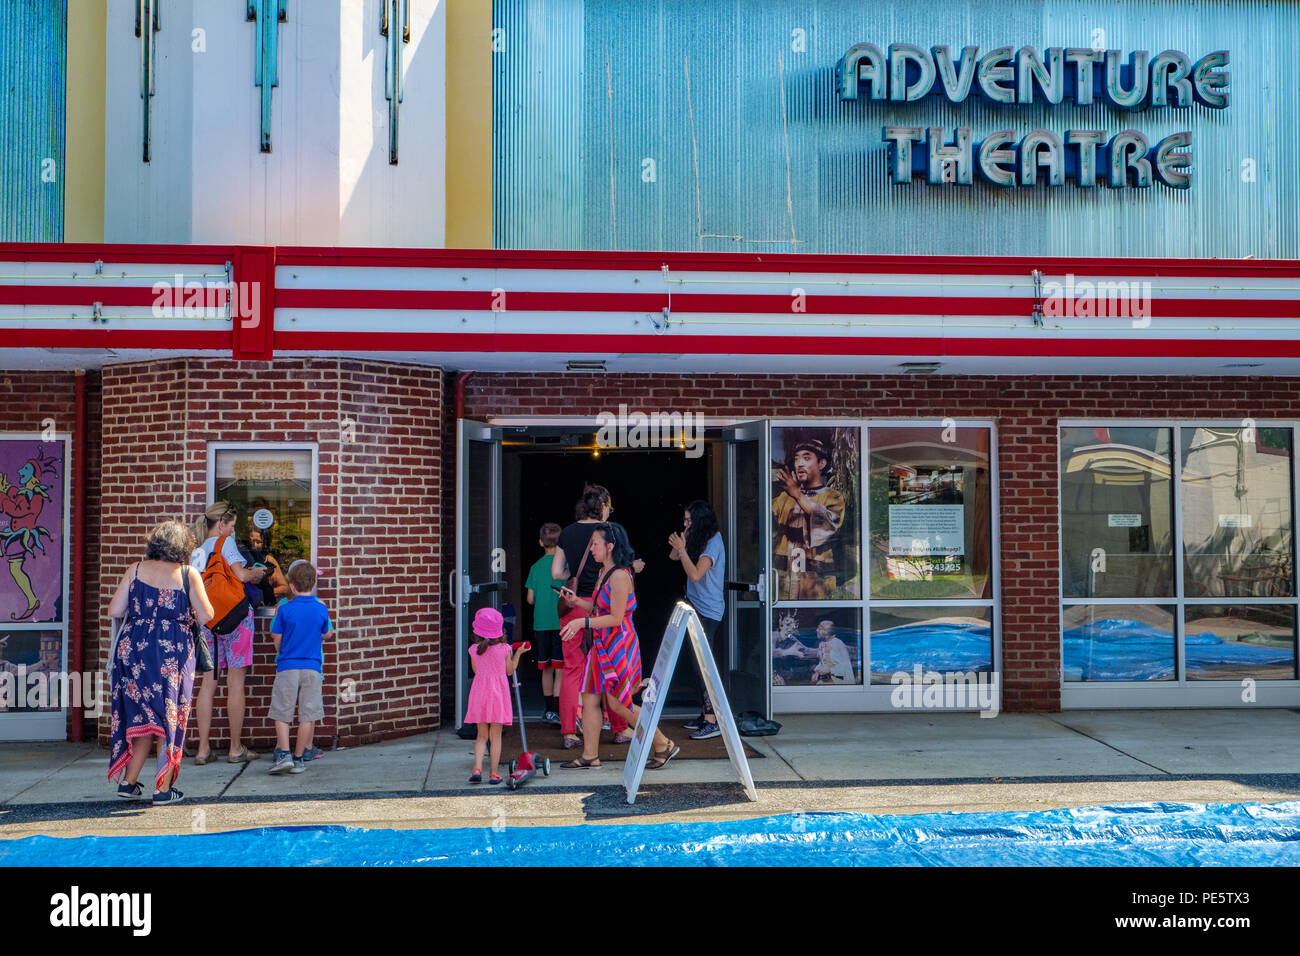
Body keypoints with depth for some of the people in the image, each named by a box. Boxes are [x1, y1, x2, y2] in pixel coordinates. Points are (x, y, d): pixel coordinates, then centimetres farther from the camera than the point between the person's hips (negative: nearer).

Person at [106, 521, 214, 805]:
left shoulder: (136, 570, 2)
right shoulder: (188, 575, -5)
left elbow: (114, 610, 1)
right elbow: (206, 615, -10)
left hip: (134, 650, 3)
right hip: (173, 653, -3)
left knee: (143, 715, 15)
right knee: (169, 718, 6)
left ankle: (129, 782, 17)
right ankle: (163, 788, 8)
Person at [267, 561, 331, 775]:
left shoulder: (285, 609, -6)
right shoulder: (321, 609, -2)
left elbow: (276, 640, 1)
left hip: (287, 666, -1)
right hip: (312, 666, 1)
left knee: (282, 713, 6)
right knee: (308, 714, 5)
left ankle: (283, 754, -5)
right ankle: (299, 757, 8)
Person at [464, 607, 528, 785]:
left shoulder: (474, 650, -3)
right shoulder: (504, 649, -6)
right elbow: (509, 671, 5)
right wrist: (518, 653, 15)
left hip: (480, 694, 1)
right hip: (499, 694, -1)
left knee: (482, 735, 12)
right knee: (496, 736, 5)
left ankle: (477, 768, -3)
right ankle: (494, 773, 6)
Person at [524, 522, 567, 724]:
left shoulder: (536, 566, 5)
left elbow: (530, 599, 7)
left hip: (541, 622, 4)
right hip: (560, 622, -4)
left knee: (546, 669, 12)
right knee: (561, 669, -2)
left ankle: (549, 708, 19)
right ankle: (556, 710, -8)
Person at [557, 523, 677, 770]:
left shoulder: (619, 576, -18)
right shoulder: (603, 573, 11)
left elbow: (615, 617, -20)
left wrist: (581, 622, -21)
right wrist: (577, 601, 6)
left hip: (619, 644, -9)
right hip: (602, 645, 9)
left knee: (617, 703, -4)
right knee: (590, 697, 7)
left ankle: (664, 745, 9)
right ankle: (590, 755, 15)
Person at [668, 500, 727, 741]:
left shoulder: (713, 544, -15)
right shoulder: (700, 540, 13)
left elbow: (695, 574, -24)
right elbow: (674, 557, 18)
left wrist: (682, 549, -21)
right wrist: (681, 544, 2)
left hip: (707, 612, -10)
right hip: (697, 608, 10)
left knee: (703, 664, -12)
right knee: (698, 661, 13)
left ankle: (712, 722, -13)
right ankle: (706, 714, 20)